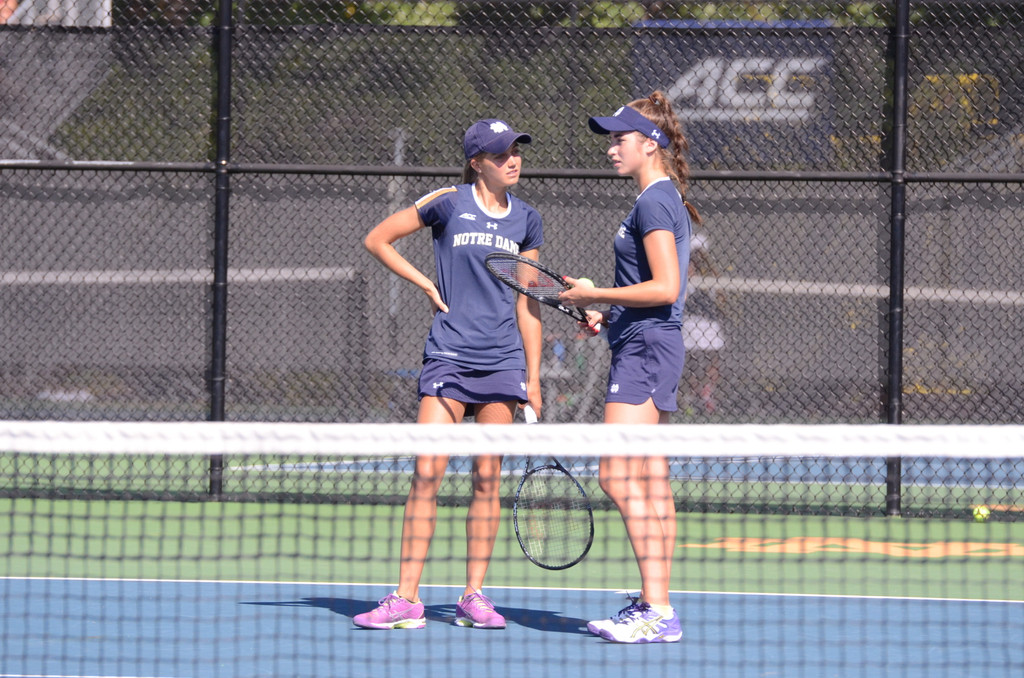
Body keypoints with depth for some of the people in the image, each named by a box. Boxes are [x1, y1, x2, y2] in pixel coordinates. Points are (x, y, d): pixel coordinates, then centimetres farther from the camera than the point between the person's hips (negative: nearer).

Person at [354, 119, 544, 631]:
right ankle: (406, 599, -6)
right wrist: (427, 285, 1)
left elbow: (527, 303, 12)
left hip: (501, 359, 3)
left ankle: (473, 598, 9)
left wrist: (533, 376, 9)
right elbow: (377, 239, 8)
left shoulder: (526, 220, 9)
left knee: (487, 478, 3)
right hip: (448, 354, -3)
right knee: (426, 473, -8)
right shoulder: (448, 205, -2)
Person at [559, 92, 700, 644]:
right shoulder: (665, 200, 17)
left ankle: (658, 612, -16)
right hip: (649, 348, 11)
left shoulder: (653, 203, -13)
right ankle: (654, 606, 12)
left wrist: (594, 295, -13)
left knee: (619, 478, -13)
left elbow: (665, 288, -21)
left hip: (645, 349, -11)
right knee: (652, 484, 10)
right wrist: (609, 314, 14)